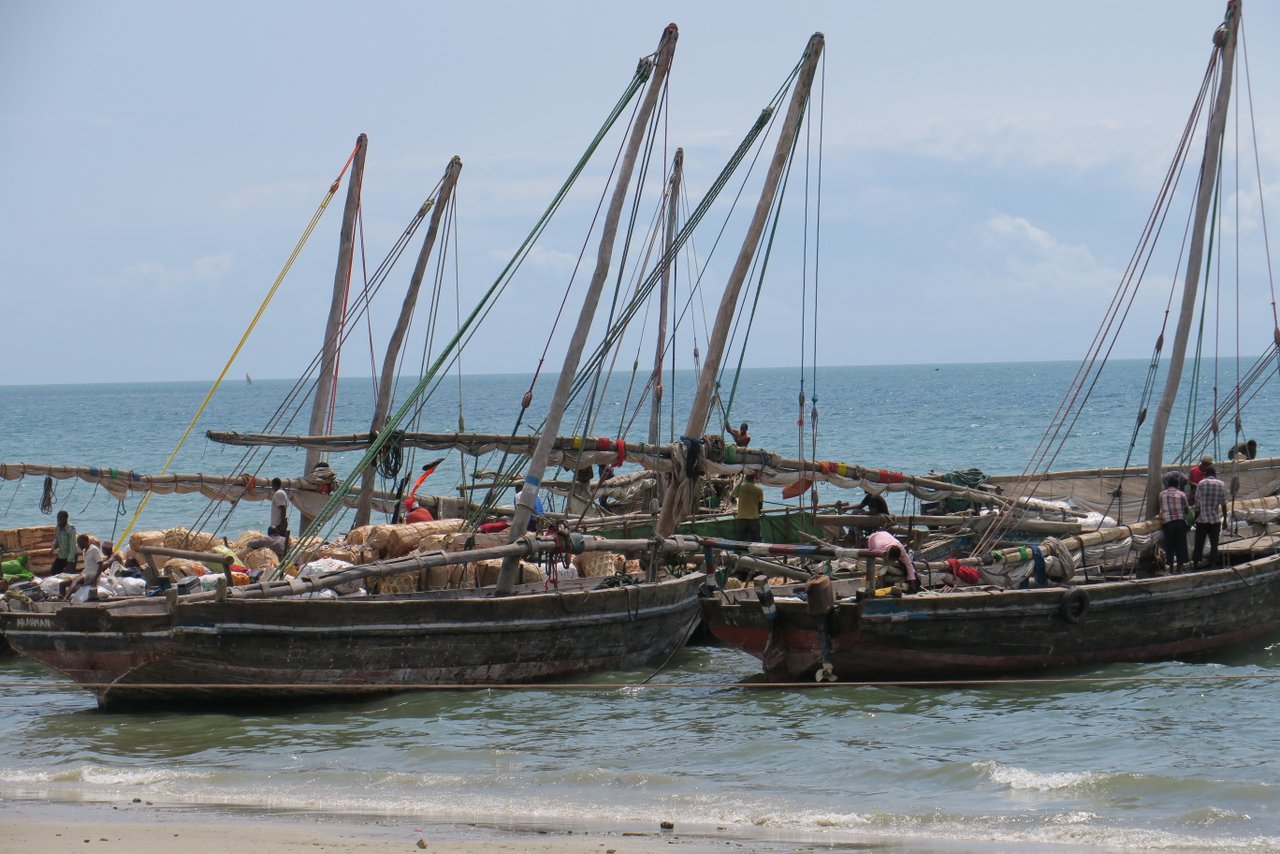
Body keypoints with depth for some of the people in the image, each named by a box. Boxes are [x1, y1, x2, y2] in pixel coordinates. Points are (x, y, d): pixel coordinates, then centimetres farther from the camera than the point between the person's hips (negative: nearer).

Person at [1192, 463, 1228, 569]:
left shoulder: (1202, 484, -5)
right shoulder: (1221, 485, 0)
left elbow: (1197, 503, -3)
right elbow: (1223, 504, 0)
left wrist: (1195, 517, 6)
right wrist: (1225, 519, 7)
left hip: (1202, 518, -1)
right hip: (1215, 519, 1)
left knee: (1199, 543, 8)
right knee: (1214, 543, 6)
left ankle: (1195, 563, 12)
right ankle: (1213, 564, 4)